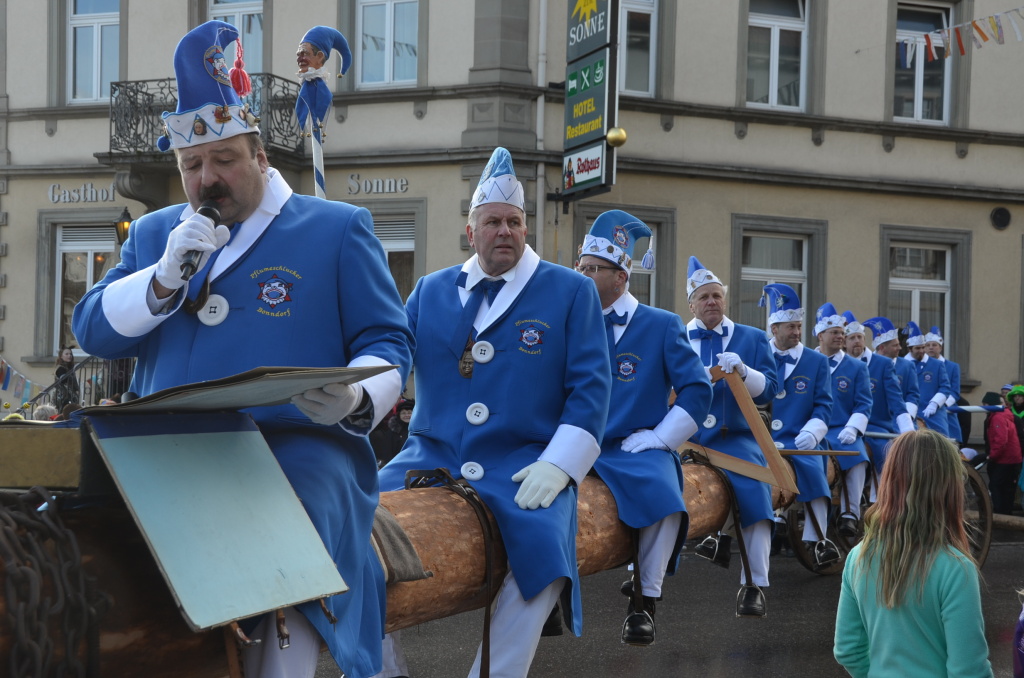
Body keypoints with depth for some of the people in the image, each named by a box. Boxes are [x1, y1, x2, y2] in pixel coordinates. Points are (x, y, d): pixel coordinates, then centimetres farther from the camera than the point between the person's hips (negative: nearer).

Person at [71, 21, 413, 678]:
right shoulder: (153, 233, 22)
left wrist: (356, 399, -16)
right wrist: (165, 277, -6)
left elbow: (387, 343, 7)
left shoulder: (337, 229, 11)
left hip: (297, 447, -4)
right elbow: (94, 332, 12)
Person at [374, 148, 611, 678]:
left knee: (543, 546, -32)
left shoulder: (571, 291, 7)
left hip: (523, 468, -2)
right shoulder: (431, 291, 15)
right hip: (431, 455, 3)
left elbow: (590, 385, -1)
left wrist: (557, 464, -13)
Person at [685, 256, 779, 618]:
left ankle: (753, 586, -16)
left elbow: (767, 391, -1)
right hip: (683, 438, 2)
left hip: (734, 438, -2)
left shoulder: (753, 339, 10)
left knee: (753, 490, -24)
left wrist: (742, 371, -20)